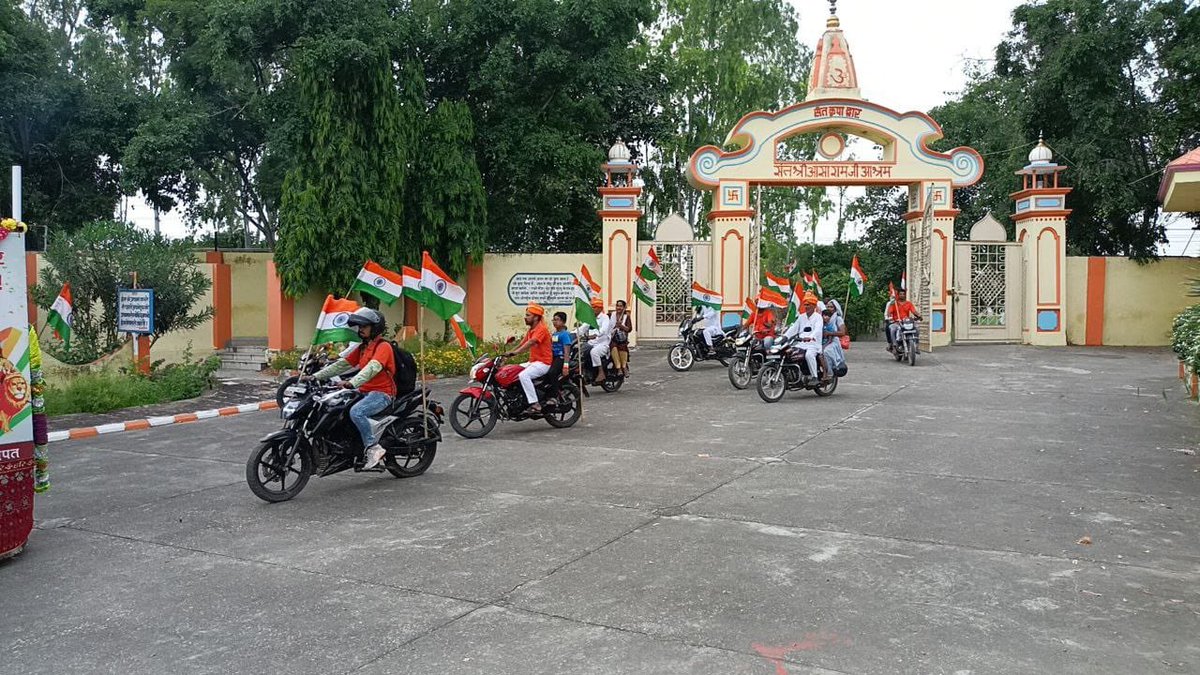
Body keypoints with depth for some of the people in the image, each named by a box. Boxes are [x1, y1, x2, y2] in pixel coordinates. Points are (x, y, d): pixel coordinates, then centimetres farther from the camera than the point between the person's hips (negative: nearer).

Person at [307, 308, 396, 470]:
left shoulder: (383, 346, -9)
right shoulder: (362, 347, 19)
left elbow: (372, 368, -27)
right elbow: (342, 364, 13)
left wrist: (352, 383, -42)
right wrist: (316, 376, 3)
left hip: (382, 392, -9)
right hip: (365, 391, 9)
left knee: (356, 412, -33)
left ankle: (373, 447, -23)